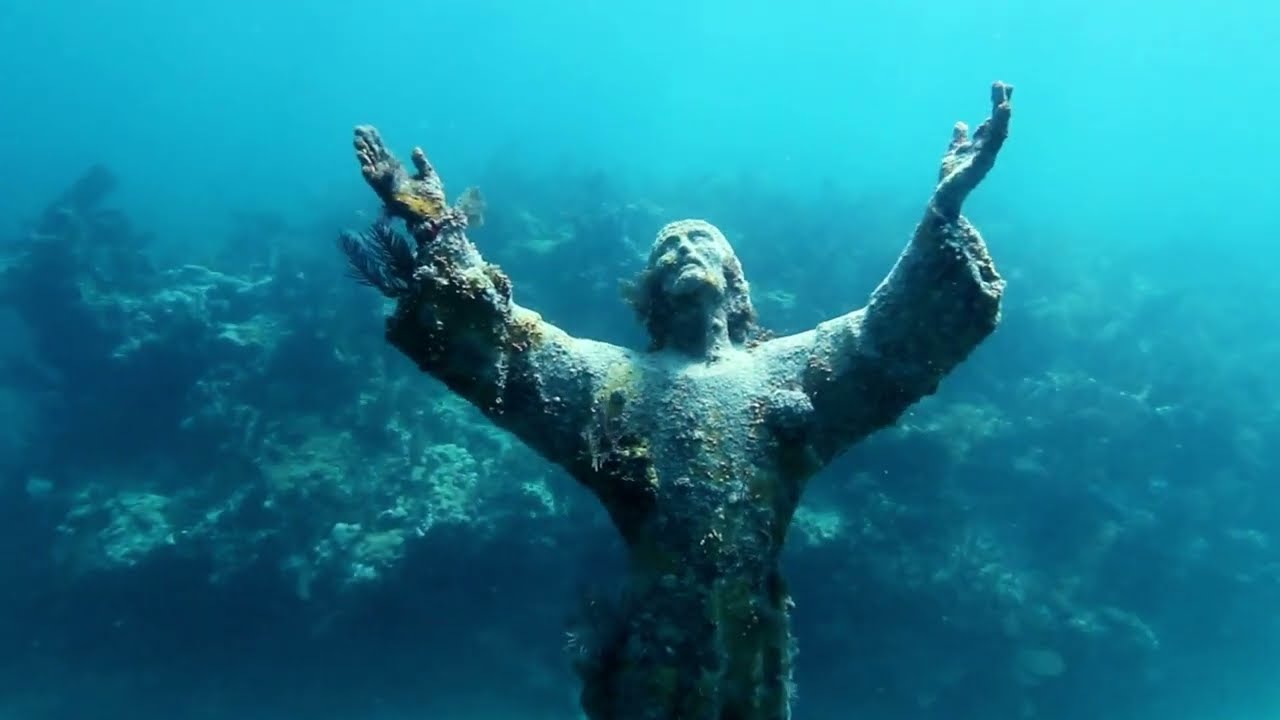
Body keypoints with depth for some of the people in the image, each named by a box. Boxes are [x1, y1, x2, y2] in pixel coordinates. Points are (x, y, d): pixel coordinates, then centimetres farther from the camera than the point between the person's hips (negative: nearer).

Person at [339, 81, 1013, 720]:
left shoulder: (787, 369, 7)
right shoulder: (610, 375, 5)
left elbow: (893, 328, -1)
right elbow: (495, 340, -3)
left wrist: (944, 208, -11)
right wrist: (436, 231, -14)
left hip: (754, 647, 1)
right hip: (648, 645, -1)